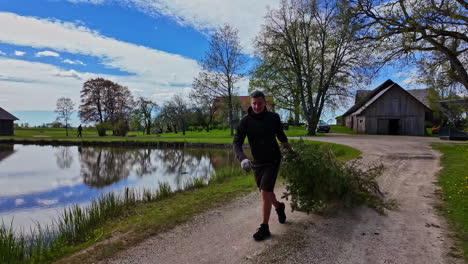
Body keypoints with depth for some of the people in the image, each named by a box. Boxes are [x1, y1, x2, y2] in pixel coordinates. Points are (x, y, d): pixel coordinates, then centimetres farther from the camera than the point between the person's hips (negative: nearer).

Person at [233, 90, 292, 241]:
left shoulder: (273, 117, -9)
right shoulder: (245, 121, -12)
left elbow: (280, 134, 10)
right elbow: (237, 143, -19)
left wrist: (289, 148, 23)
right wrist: (242, 158, -37)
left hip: (272, 161, -2)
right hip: (256, 162, 3)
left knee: (265, 192, -12)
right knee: (265, 192, 18)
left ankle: (264, 228, 1)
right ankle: (279, 207, 49)